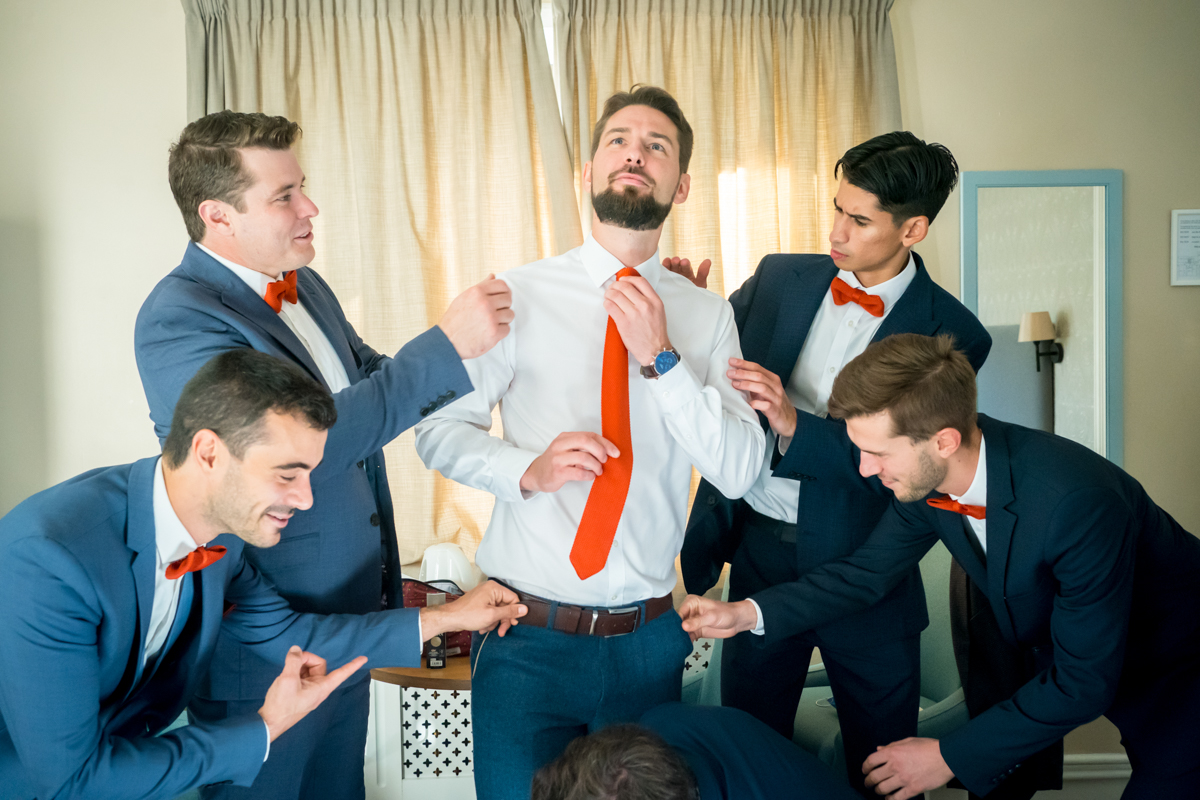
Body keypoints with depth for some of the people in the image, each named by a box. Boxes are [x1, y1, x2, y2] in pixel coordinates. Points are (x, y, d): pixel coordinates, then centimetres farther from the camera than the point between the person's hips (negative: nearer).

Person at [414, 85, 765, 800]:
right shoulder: (519, 296, -5)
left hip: (648, 639, 3)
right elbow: (439, 430, -1)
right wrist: (528, 469, -20)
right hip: (530, 636, -2)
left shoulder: (708, 316, 1)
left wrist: (662, 357, -15)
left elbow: (739, 472, -5)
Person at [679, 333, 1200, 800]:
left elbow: (1084, 681, -32)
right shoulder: (926, 472, -21)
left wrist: (950, 757, -27)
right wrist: (747, 613, -16)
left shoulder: (1078, 501, -41)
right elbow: (869, 571, -6)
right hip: (1046, 653, 6)